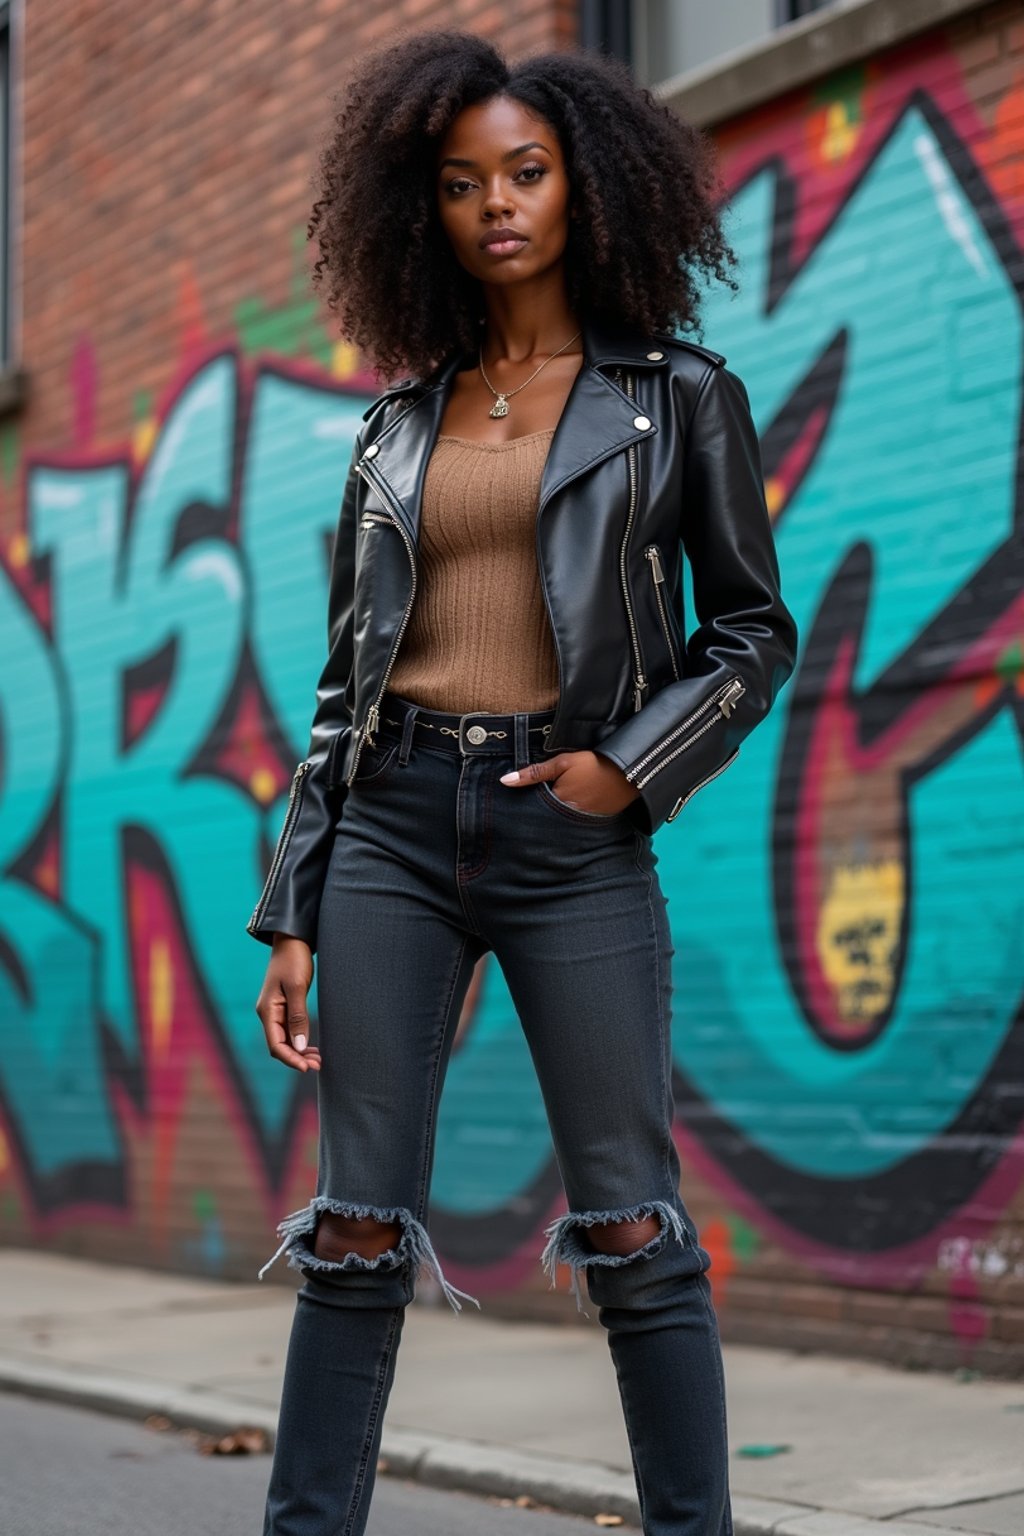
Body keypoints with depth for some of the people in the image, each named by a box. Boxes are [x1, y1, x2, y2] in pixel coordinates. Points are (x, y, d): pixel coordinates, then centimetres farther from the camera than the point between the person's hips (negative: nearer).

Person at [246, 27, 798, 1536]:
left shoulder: (679, 395, 6)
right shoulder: (400, 422, 14)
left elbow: (754, 630, 6)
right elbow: (345, 677, 13)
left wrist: (634, 764, -10)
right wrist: (294, 913, 7)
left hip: (571, 835, -3)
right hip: (393, 828, 3)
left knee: (631, 1227, -1)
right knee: (358, 1227, 3)